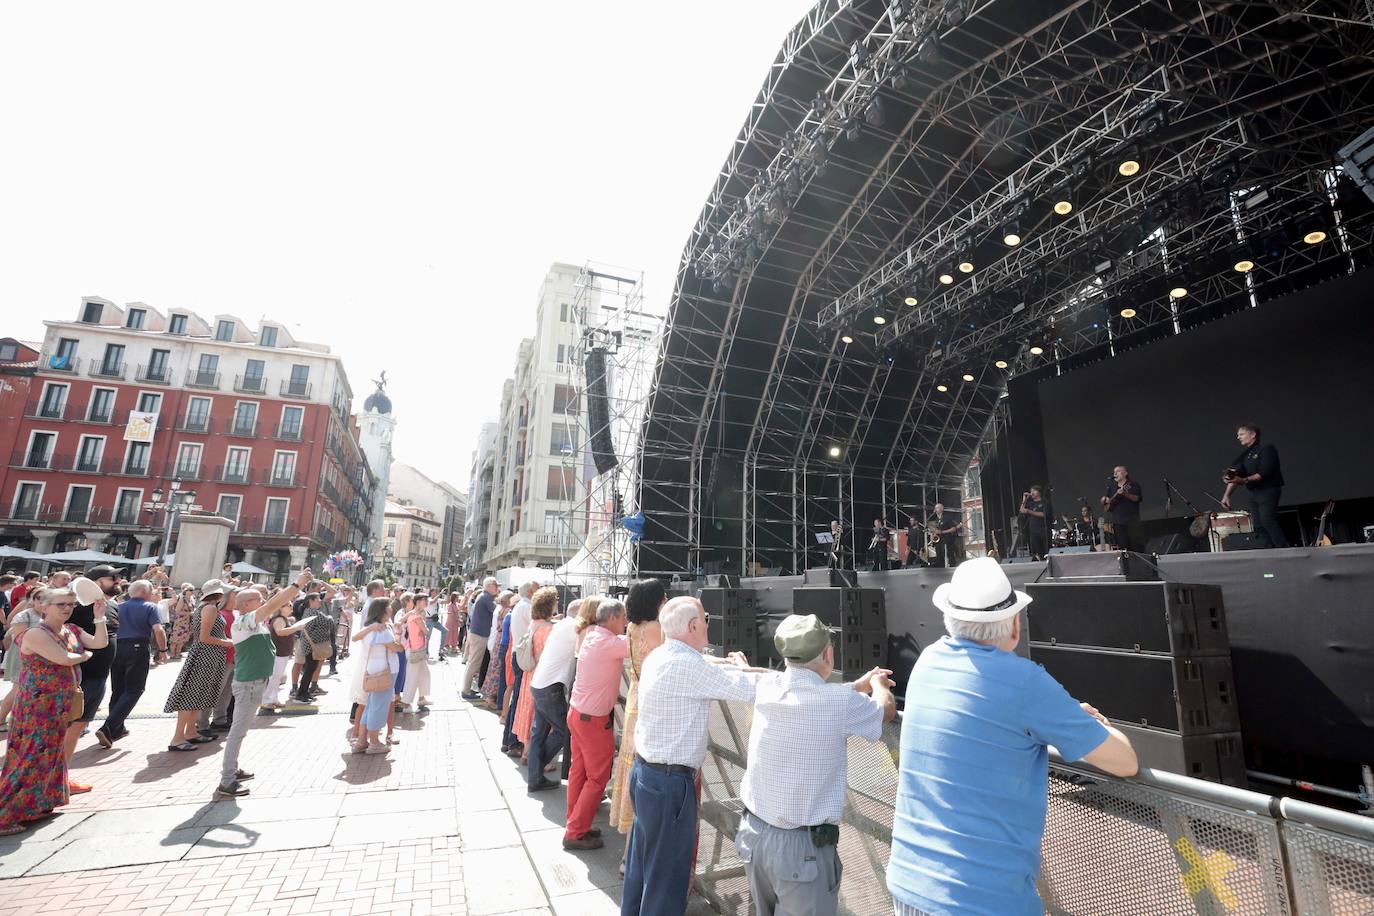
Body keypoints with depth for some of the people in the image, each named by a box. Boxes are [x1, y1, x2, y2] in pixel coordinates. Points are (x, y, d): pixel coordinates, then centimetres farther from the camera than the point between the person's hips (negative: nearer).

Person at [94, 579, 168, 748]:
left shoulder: (118, 607, 14)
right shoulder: (150, 607, -3)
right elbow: (158, 631, -14)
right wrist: (162, 650, -2)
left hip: (116, 648, 6)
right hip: (138, 649, -6)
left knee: (117, 690, 17)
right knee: (133, 691, -1)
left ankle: (117, 729, 25)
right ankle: (107, 728, -14)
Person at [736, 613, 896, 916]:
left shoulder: (767, 687, -7)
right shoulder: (840, 701, -20)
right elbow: (887, 710, 1)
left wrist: (861, 684, 24)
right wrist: (878, 685, 23)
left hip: (754, 834, 5)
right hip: (803, 846, -5)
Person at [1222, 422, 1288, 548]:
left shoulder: (1266, 448, -7)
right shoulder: (1245, 455, 14)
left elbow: (1264, 473, -17)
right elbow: (1236, 476, 7)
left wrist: (1244, 480, -29)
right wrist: (1227, 495, -4)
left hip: (1268, 490, -7)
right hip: (1253, 493, 7)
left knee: (1267, 521, -20)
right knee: (1259, 526, 2)